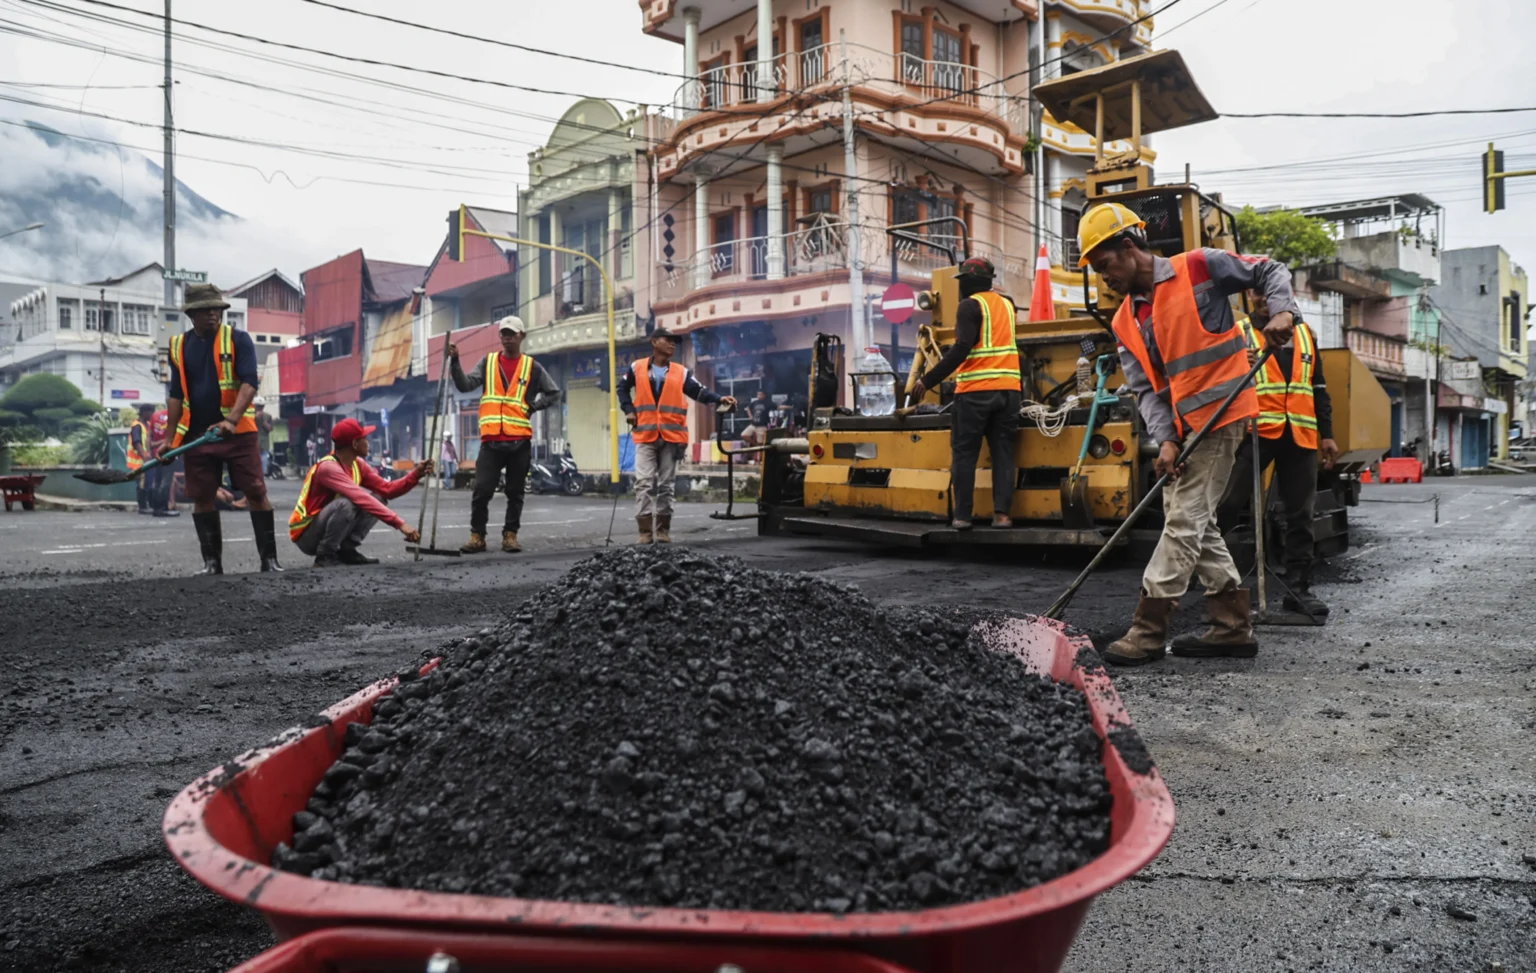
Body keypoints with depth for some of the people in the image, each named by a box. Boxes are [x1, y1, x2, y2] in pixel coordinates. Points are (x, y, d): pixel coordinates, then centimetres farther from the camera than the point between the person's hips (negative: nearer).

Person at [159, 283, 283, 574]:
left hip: (238, 432, -4)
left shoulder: (238, 340, -2)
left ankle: (269, 558, 1)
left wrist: (232, 420, -27)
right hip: (196, 435, 4)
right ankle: (212, 562, 15)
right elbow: (176, 394, 13)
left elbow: (249, 383, -13)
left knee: (256, 493, -5)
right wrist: (170, 438, 7)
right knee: (202, 498, 6)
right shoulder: (179, 346, 10)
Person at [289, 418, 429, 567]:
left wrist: (415, 475, -14)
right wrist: (399, 523, -42)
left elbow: (386, 489, 0)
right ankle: (325, 555, -15)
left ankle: (347, 550, -1)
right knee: (347, 503, -35)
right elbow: (362, 499, -37)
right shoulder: (328, 467, -26)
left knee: (377, 498, -2)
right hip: (306, 535, -8)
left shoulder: (357, 464, 3)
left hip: (329, 528, 8)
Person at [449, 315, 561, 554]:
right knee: (481, 490, -5)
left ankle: (510, 535, 16)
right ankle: (477, 536, 4)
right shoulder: (487, 362, 10)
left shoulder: (532, 367, 8)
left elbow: (554, 393, 14)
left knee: (515, 492, 6)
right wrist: (455, 362, -13)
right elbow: (465, 385, 0)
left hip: (520, 441, 0)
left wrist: (533, 407, 1)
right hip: (491, 440, 0)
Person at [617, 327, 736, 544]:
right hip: (645, 436, -1)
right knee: (644, 483, -8)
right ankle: (646, 531, -7)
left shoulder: (681, 373, 6)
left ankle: (663, 530, 14)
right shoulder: (637, 368, 5)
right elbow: (622, 387, 19)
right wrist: (629, 410, 5)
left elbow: (699, 391, -3)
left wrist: (720, 398, -19)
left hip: (671, 437, 1)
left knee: (666, 485, 6)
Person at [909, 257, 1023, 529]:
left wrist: (928, 380, -14)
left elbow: (962, 349, -14)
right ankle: (1002, 514, 0)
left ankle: (962, 515, 0)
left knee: (964, 453, 1)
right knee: (1003, 452, 7)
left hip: (975, 390, -6)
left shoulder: (970, 305, -5)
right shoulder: (1007, 304, 17)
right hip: (1008, 388, 6)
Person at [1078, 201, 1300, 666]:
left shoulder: (1199, 268, -6)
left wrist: (1282, 311, -15)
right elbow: (1145, 390, 3)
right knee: (1194, 522, 10)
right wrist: (1165, 440, -11)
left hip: (1220, 414, -8)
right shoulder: (1125, 323, 10)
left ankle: (1148, 631, -7)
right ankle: (1233, 626, 20)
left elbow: (1270, 271, 4)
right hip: (1180, 424, 8)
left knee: (1184, 519, -9)